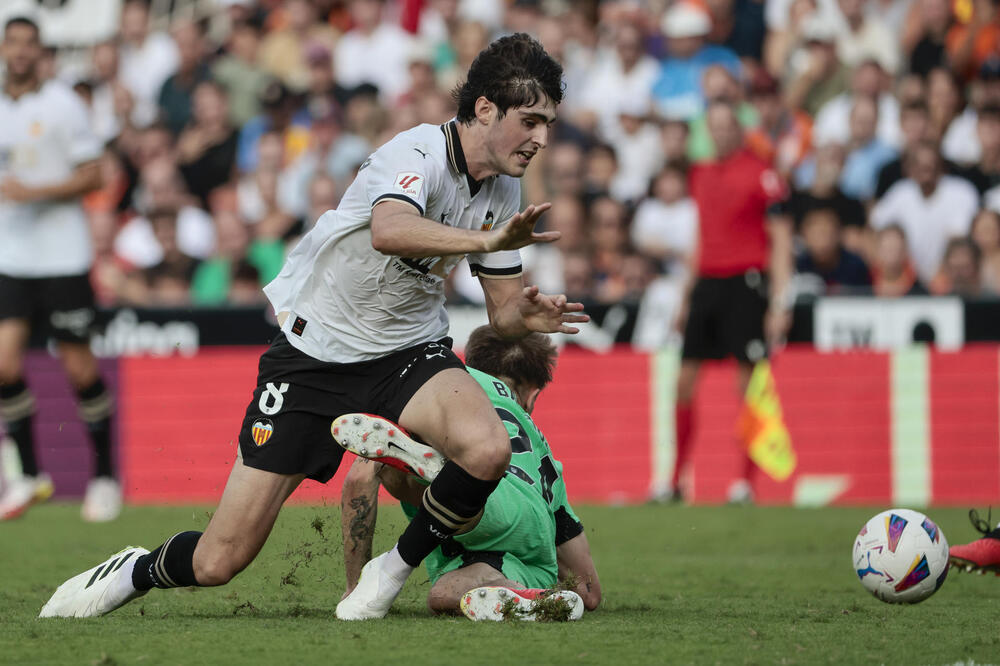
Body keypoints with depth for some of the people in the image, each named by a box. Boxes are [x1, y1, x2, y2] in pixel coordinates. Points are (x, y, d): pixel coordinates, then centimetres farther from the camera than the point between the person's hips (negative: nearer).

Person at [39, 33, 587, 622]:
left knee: (487, 450, -31)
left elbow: (504, 311, 8)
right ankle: (135, 573, 29)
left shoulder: (503, 191, 1)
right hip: (317, 348, -5)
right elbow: (389, 230, -45)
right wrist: (485, 240, -55)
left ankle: (397, 569, -3)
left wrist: (528, 315, -14)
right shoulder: (419, 154, -22)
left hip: (409, 352, 5)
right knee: (221, 561, -7)